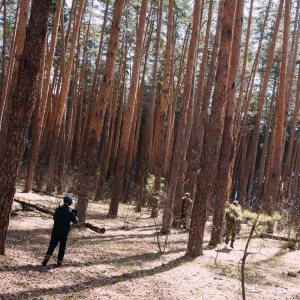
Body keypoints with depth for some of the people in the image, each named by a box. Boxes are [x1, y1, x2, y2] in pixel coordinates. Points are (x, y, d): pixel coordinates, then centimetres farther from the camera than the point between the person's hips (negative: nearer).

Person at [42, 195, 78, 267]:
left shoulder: (58, 209, 2)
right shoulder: (69, 211, -11)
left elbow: (54, 218, 15)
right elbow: (75, 221, -5)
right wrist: (74, 216, 12)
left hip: (55, 231, 3)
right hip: (64, 232, -3)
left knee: (52, 244, 11)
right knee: (62, 246, 9)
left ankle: (47, 256, -8)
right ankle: (59, 261, 8)